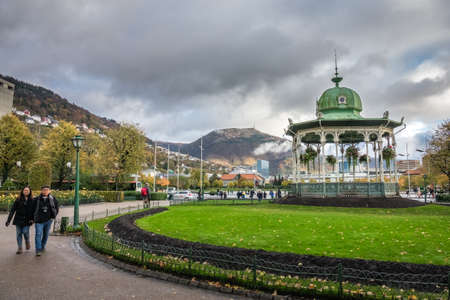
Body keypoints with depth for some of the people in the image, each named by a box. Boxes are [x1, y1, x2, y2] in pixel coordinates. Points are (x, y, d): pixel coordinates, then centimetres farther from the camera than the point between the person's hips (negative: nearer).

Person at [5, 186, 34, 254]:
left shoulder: (32, 200, 1)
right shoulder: (18, 200, 1)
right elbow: (12, 210, 0)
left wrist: (32, 219, -9)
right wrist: (8, 220, -5)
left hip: (27, 220, -1)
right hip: (18, 219, 1)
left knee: (25, 232, -11)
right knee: (19, 233, 2)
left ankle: (27, 242, 20)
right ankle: (19, 248, 13)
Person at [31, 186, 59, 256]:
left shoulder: (52, 199, 0)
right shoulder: (36, 199, -4)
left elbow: (57, 207, 11)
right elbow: (32, 209, 5)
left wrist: (53, 216, 6)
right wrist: (33, 218, 4)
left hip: (48, 220, 3)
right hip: (39, 221, -2)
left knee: (46, 234, 14)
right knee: (38, 234, -10)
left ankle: (42, 247, 32)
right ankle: (38, 250, -8)